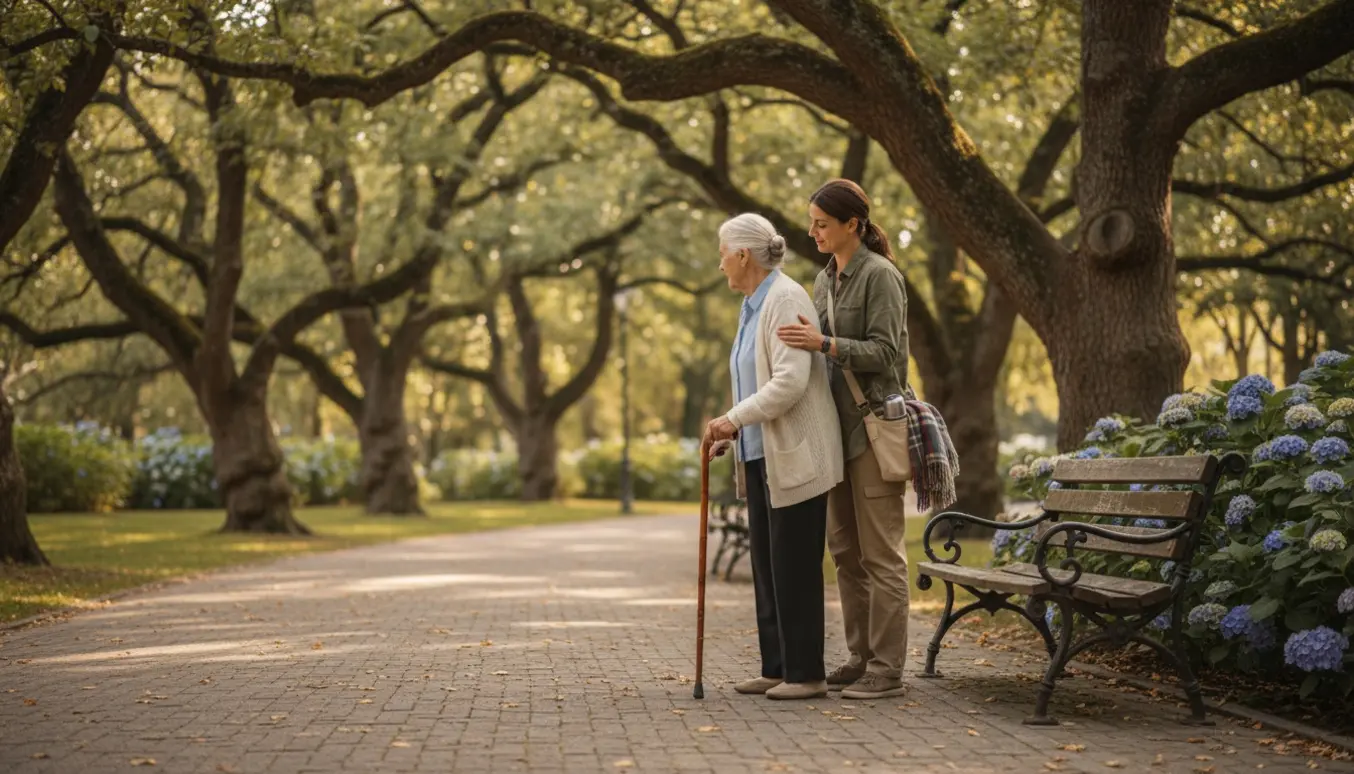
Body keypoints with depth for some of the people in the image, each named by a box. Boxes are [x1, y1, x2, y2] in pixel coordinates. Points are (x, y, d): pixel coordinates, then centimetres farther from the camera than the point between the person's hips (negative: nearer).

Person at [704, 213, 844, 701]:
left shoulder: (786, 300, -13)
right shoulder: (753, 306, 16)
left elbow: (790, 381, -23)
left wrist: (734, 417, -23)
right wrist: (733, 431, 9)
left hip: (794, 458, -10)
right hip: (763, 458, 10)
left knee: (794, 567, -5)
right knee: (767, 566, 11)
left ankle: (805, 674, 1)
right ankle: (776, 668, 17)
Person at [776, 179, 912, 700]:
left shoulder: (880, 275, -10)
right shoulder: (825, 279, 15)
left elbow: (885, 351, -16)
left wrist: (824, 343, -26)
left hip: (874, 426, -9)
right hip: (838, 427, 9)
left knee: (880, 552, -5)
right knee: (844, 549, 11)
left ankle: (887, 670, -1)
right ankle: (860, 657, 19)